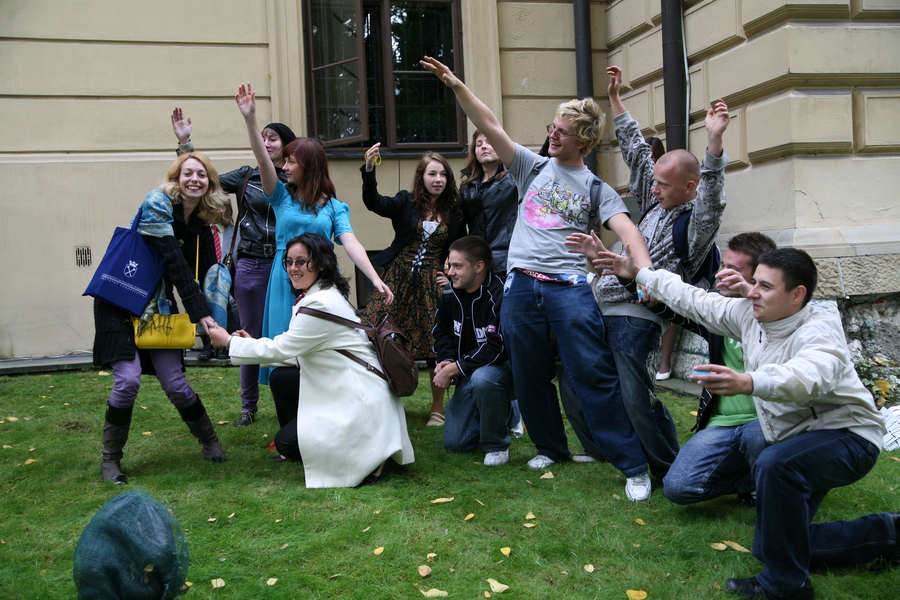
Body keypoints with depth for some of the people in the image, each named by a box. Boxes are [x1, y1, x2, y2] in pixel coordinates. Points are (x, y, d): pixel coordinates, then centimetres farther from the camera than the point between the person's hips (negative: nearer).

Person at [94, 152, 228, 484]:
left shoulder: (202, 223, 4)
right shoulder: (157, 204, -16)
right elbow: (174, 263, -23)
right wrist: (200, 312, -26)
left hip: (159, 307, 5)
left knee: (175, 383, 0)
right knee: (128, 379, -16)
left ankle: (210, 441, 22)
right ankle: (110, 458, 4)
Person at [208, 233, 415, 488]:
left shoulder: (322, 304, -21)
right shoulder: (313, 297, 11)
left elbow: (280, 350, -16)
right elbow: (295, 353, 12)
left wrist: (229, 341, -5)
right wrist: (253, 343, 5)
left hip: (361, 400, -10)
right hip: (340, 390, 10)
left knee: (286, 443, -8)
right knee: (280, 379, 8)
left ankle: (364, 456, -3)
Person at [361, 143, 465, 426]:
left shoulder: (454, 211, 6)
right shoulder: (405, 203, 1)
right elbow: (374, 202, -16)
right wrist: (369, 169, -31)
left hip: (434, 283, 1)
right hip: (398, 278, -1)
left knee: (436, 345, 2)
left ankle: (437, 409, 17)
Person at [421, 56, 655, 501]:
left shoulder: (597, 189, 6)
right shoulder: (532, 167, 13)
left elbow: (626, 229, -8)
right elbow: (490, 127, 5)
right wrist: (455, 85, -5)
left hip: (570, 288, -3)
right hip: (521, 285, 4)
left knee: (594, 376, -7)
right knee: (529, 377, 12)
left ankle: (633, 465, 1)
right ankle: (551, 447, 31)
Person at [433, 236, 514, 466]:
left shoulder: (499, 295, -25)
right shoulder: (451, 294, -2)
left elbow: (496, 349, -29)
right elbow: (441, 333, 12)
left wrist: (454, 369, -23)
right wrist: (446, 361, -9)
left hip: (505, 367, -7)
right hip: (469, 375, 7)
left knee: (482, 378, -42)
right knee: (454, 442, 1)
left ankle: (496, 445, -16)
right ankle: (504, 414, 27)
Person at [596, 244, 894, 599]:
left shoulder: (819, 329, -27)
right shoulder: (749, 315, -5)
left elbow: (808, 375, -49)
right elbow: (695, 301, 8)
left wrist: (747, 382, -66)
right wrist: (640, 273, 13)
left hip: (847, 436, -8)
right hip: (792, 438, 9)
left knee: (774, 464, -39)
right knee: (771, 547, 9)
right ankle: (886, 533, 25)